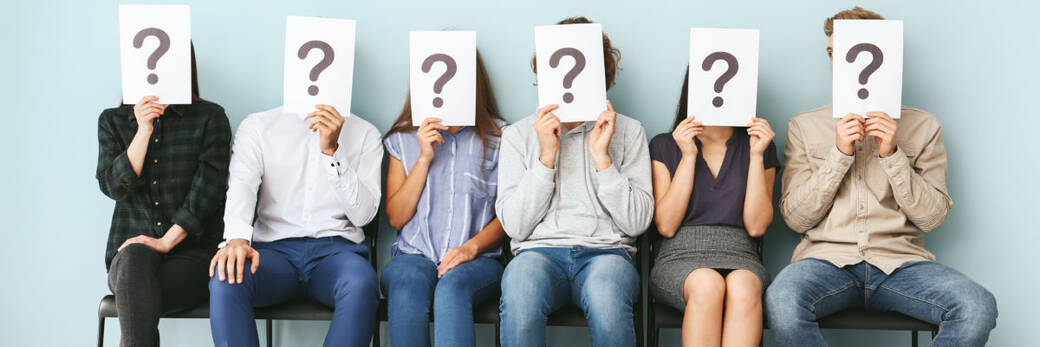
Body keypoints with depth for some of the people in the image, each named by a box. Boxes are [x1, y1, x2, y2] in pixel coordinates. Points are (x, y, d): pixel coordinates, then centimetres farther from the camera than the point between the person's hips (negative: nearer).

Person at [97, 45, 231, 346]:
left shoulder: (210, 118, 7)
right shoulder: (113, 120, 14)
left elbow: (208, 190, -4)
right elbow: (113, 186, 0)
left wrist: (166, 241, -13)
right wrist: (143, 131, -9)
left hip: (191, 252, -2)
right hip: (130, 250, 2)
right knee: (134, 256, -36)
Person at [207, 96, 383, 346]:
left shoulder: (365, 134, 13)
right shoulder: (257, 126, 13)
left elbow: (363, 214, 2)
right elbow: (242, 186, -5)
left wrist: (331, 151, -9)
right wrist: (237, 238, -27)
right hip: (274, 246, 1)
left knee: (361, 282, -37)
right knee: (226, 277, -33)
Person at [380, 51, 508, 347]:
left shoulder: (498, 137, 10)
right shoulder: (403, 138, 15)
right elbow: (396, 217, 7)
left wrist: (471, 247, -11)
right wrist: (424, 157, -2)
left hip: (477, 258, -1)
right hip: (414, 255, 1)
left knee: (453, 285, -37)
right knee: (407, 284, -35)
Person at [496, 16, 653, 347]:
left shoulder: (628, 131, 12)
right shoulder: (518, 134, 13)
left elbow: (637, 222, 3)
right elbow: (515, 226, 3)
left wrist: (601, 157, -6)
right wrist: (546, 156, -5)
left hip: (606, 250, 0)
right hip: (540, 250, 0)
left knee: (605, 293, -37)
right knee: (520, 281, -37)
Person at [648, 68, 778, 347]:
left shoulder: (758, 146, 14)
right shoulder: (664, 146, 11)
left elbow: (756, 226, 2)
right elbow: (666, 225, -1)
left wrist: (757, 156, -3)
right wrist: (688, 156, -4)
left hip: (740, 257, 1)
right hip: (679, 258, -1)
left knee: (742, 287, -35)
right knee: (707, 284, -36)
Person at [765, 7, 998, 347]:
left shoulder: (922, 126, 12)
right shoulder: (805, 126, 11)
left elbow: (932, 216, 5)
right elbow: (796, 217, 3)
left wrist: (892, 155, -7)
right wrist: (839, 154, -7)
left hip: (900, 261, 1)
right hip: (827, 257, -1)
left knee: (979, 306, -29)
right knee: (782, 300, -36)